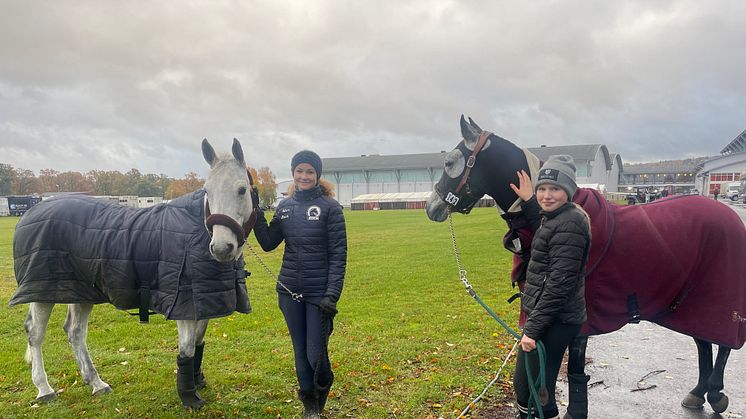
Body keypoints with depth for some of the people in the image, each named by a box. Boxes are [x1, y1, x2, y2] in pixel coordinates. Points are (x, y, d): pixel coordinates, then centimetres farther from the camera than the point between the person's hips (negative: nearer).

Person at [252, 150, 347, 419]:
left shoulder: (330, 207, -8)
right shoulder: (285, 206, 7)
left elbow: (338, 255, -11)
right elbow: (268, 244, 5)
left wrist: (332, 295, -18)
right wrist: (256, 213, -5)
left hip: (319, 293, -4)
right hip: (289, 291, 4)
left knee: (316, 354, -2)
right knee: (300, 351, 14)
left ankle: (323, 386, 32)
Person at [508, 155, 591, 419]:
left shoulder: (569, 224, -20)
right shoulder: (554, 218, 9)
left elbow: (559, 283, -24)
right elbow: (543, 232, 34)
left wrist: (533, 329, -22)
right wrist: (529, 201, 19)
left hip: (555, 322, -10)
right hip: (547, 317, 10)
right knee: (523, 384, 22)